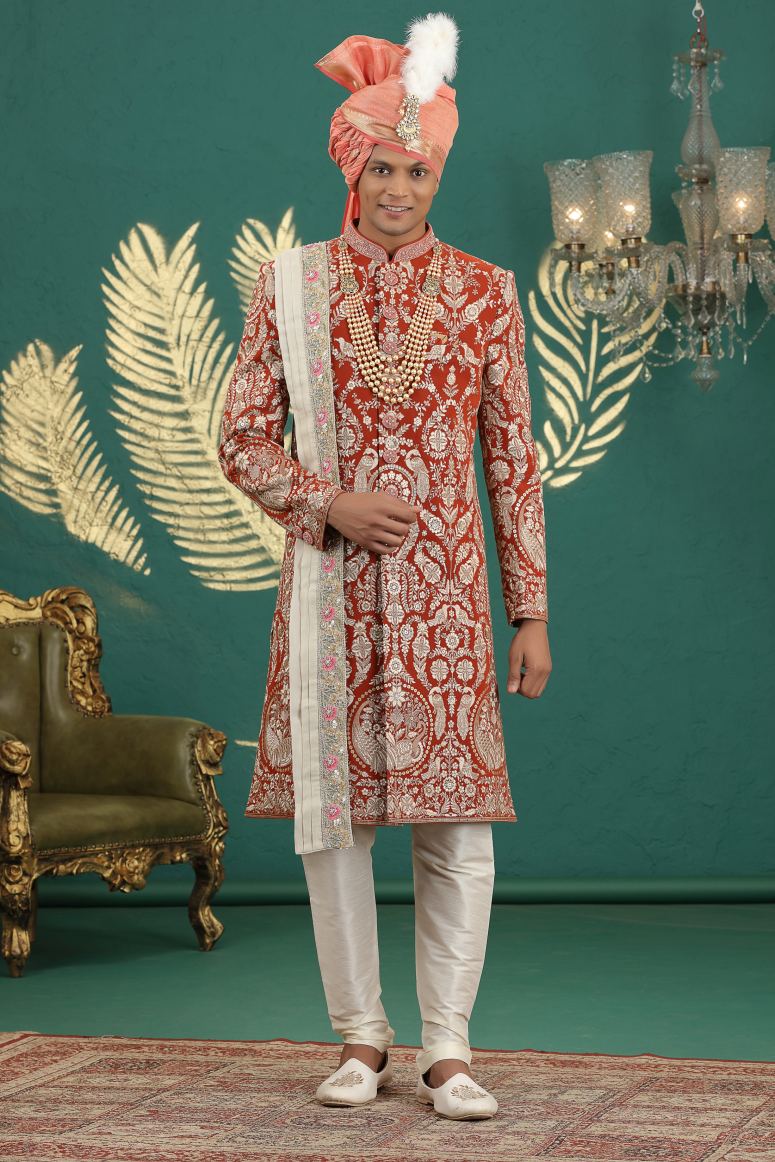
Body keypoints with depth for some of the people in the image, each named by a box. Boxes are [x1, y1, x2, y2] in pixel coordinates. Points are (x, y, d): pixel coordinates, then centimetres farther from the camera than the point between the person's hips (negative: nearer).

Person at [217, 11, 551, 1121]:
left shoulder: (483, 290, 5)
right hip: (330, 591, 1)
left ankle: (448, 1049, 9)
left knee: (456, 822, -3)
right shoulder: (290, 283, 5)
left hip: (444, 592, 0)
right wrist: (329, 505, -10)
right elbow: (242, 435, 7)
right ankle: (361, 1037, 19)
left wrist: (532, 612, 2)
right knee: (332, 811, 4)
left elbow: (514, 459, 5)